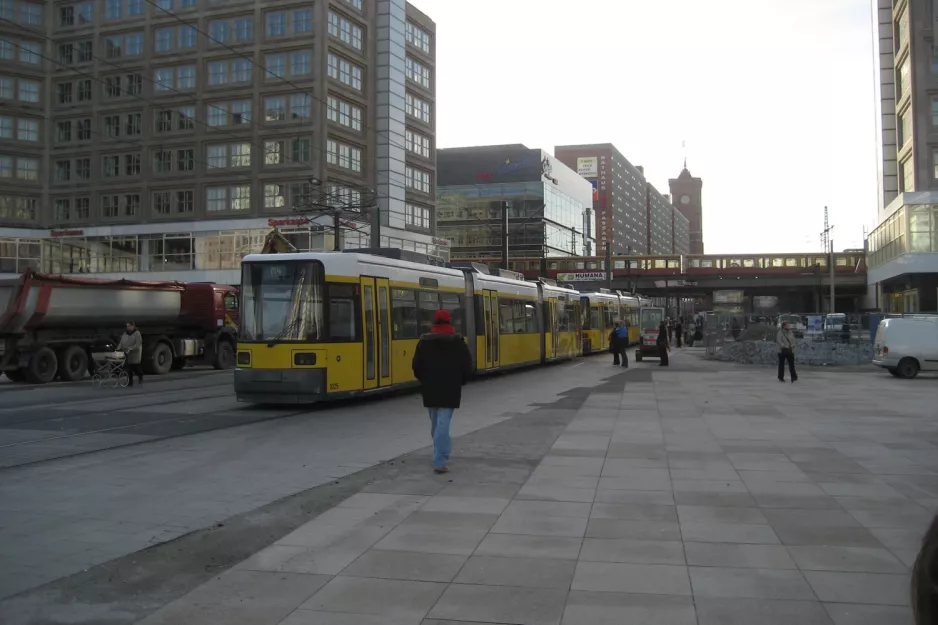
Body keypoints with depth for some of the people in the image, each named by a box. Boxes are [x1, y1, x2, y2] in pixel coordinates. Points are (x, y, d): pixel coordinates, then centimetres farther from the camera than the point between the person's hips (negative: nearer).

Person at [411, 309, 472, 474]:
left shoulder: (424, 342, 1)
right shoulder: (459, 343, -3)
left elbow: (416, 366, 1)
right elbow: (467, 368, -5)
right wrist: (459, 382, 12)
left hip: (430, 390, 2)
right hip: (450, 390, -2)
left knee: (436, 424, 17)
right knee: (443, 424, -6)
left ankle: (441, 455, 31)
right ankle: (440, 462, -12)